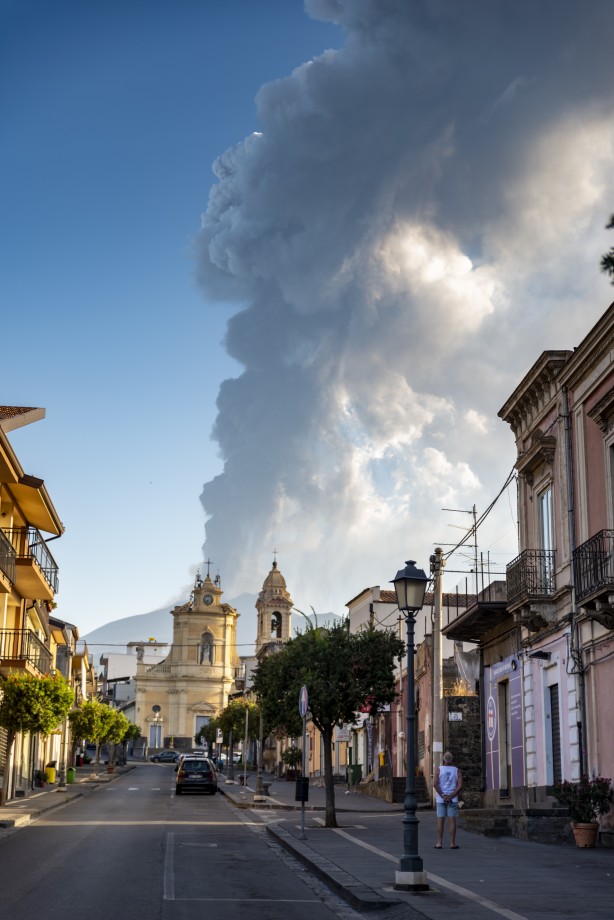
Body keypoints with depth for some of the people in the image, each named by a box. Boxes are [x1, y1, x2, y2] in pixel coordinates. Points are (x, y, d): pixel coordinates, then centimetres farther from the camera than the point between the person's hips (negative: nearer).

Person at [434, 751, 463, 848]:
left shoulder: (439, 770, -1)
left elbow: (436, 784, -12)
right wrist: (450, 796, -11)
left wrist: (443, 796, -12)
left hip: (441, 799, 0)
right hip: (453, 799, 0)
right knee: (452, 821, 0)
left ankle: (439, 843, 2)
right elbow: (460, 785, -9)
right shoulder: (457, 771, 1)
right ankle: (452, 843, -1)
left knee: (440, 821, 2)